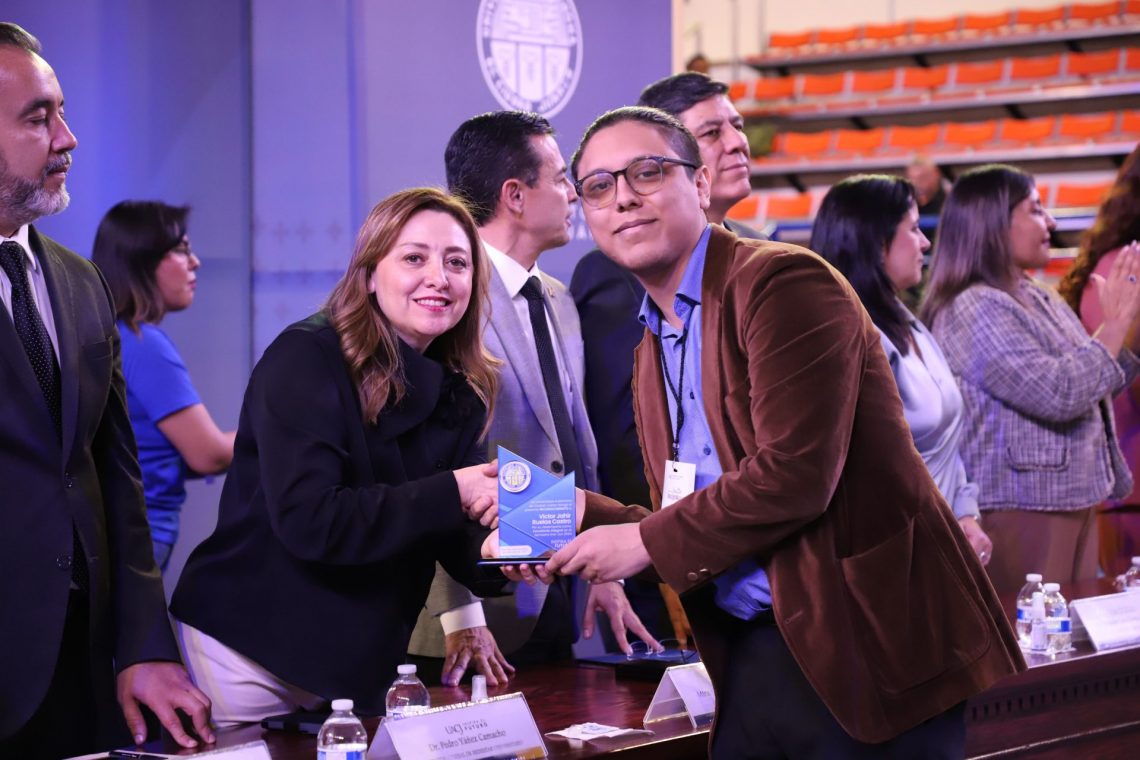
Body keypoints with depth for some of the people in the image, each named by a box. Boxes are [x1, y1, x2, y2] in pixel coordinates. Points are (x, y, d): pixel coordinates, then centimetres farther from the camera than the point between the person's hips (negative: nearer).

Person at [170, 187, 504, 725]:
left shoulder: (458, 394, 4)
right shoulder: (306, 359, -14)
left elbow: (456, 541, 1)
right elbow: (308, 521, -26)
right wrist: (449, 495, -23)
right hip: (250, 648, -6)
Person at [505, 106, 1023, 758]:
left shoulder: (785, 283, -12)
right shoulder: (652, 354, 15)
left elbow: (795, 474, -21)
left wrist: (646, 541, -14)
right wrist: (584, 517, -1)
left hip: (865, 642, -7)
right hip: (755, 652, 7)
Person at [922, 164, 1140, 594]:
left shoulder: (1039, 300, 13)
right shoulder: (973, 310, -16)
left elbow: (1097, 384, 20)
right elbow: (1058, 394, -22)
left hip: (1070, 501, 9)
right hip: (1020, 510, -9)